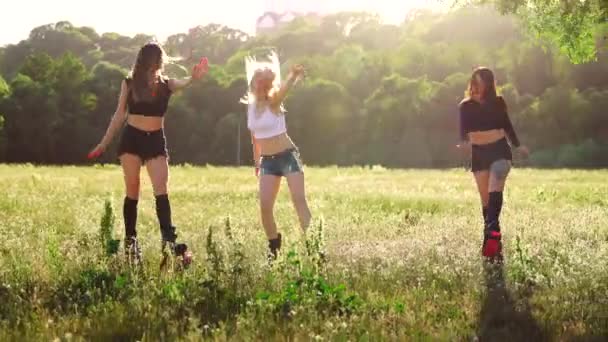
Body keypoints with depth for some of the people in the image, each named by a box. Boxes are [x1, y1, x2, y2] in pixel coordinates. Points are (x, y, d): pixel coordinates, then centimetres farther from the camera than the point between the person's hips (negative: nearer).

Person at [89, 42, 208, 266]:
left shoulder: (166, 84, 1)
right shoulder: (130, 84, 0)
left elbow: (181, 84, -22)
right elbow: (120, 115, 7)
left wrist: (193, 78, -46)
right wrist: (104, 143, 8)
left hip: (156, 141, 0)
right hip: (131, 139, 0)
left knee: (161, 191, -10)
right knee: (132, 193, 4)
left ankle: (169, 242, -17)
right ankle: (130, 242, 12)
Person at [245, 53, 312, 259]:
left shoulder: (273, 102, -9)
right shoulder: (251, 105, 7)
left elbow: (283, 90, -33)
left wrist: (293, 77, -55)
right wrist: (257, 161, 20)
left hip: (288, 156, -5)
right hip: (268, 161, 5)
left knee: (299, 199, -16)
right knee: (265, 206, -4)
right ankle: (274, 246, 13)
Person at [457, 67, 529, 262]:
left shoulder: (498, 102, 2)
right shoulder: (466, 106, 1)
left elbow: (507, 124, 15)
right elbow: (464, 130, -8)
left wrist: (517, 146, 21)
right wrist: (464, 142, -30)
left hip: (500, 150, -2)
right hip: (479, 153, 2)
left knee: (495, 191, -22)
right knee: (485, 198, 3)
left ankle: (492, 231, -34)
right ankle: (492, 240, 8)